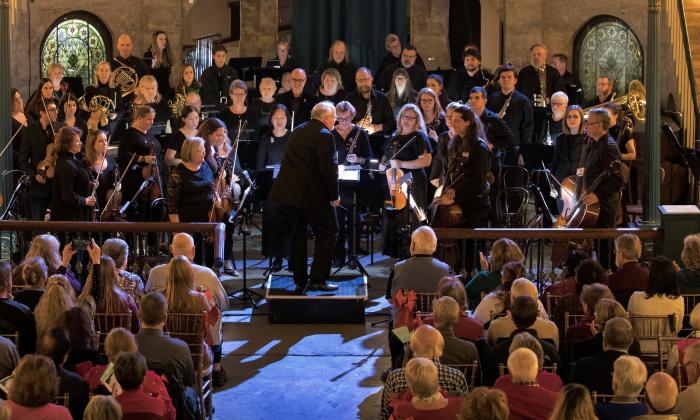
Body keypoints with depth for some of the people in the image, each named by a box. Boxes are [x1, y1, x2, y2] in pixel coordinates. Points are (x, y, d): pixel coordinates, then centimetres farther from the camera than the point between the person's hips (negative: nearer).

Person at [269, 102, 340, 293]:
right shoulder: (324, 135, -13)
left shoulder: (298, 131, 13)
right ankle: (317, 279, -1)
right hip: (312, 193, -8)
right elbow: (329, 168, -18)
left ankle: (300, 281, 17)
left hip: (287, 190, 8)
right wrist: (334, 195, -7)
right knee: (327, 233, 4)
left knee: (297, 235, 15)